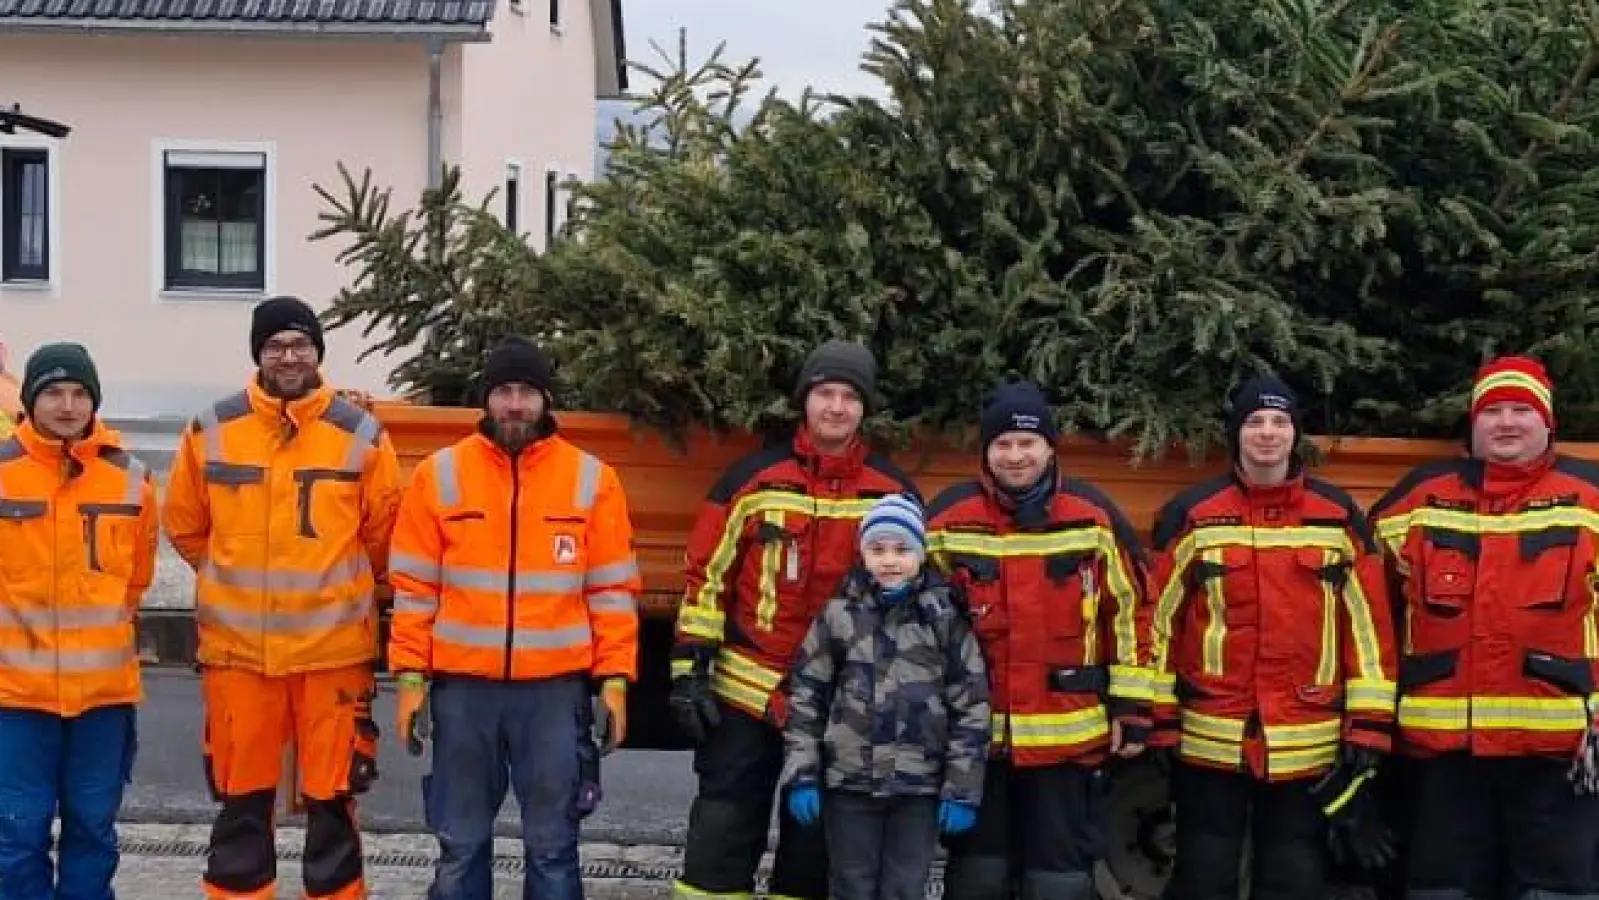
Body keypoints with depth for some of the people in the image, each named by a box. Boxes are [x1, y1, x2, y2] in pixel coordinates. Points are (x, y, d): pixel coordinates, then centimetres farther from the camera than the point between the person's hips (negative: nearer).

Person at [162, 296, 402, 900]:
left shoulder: (361, 435, -2)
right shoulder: (212, 431, 1)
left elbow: (383, 537, 8)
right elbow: (185, 525, 14)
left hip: (333, 647, -1)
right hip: (237, 647, 1)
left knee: (331, 800, 6)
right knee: (240, 800, 10)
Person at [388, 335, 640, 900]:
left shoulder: (591, 479, 2)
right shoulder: (438, 476, 3)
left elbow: (613, 590, 3)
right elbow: (413, 587, 4)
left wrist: (615, 678, -2)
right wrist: (410, 675, -1)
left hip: (556, 688, 0)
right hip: (462, 686, 1)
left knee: (552, 845, 7)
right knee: (460, 843, 9)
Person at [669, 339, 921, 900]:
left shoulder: (895, 493, 2)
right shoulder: (753, 478, -1)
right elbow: (707, 578, 1)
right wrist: (689, 668, -4)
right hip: (744, 695, -1)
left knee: (813, 851, 10)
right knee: (720, 841, 1)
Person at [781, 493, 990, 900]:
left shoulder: (945, 617, -1)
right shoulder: (839, 614, 2)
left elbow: (972, 705, -1)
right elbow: (806, 696, 5)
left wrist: (961, 789, -4)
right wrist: (801, 775, 0)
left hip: (919, 786, -1)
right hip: (849, 781, 1)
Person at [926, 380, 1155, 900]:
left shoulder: (1093, 516, -3)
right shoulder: (949, 519, -1)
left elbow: (1132, 611, 3)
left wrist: (1132, 706, 1)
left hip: (1069, 735, -1)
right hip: (975, 734, 1)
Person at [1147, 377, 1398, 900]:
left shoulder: (1339, 517, 3)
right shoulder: (1191, 515, 0)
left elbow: (1368, 626, 4)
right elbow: (1160, 624, 2)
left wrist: (1368, 729, -1)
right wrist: (1158, 723, -1)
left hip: (1307, 746, 1)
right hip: (1209, 742, -1)